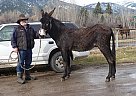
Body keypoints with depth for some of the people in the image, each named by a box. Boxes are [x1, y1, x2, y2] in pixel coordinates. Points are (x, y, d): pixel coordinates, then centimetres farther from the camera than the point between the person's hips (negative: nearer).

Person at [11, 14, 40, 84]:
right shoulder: (17, 29, -3)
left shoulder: (30, 29, 13)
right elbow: (13, 39, -5)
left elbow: (35, 35, 21)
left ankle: (27, 75, 28)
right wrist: (14, 47, -14)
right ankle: (19, 77, 1)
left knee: (28, 62, 15)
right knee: (20, 63, -5)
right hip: (21, 49, -6)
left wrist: (39, 34, 0)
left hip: (29, 49, 6)